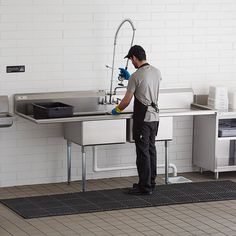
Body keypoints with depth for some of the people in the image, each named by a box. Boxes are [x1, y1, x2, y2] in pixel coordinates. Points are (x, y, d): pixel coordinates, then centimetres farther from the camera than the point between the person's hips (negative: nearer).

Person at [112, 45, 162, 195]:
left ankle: (145, 186, -1)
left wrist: (117, 110, 8)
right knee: (151, 150, 15)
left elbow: (127, 100, -12)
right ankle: (151, 183, 21)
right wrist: (129, 77, 32)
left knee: (143, 152, -4)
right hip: (155, 117, 8)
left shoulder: (136, 76, -17)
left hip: (143, 119, -8)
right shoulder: (157, 72, 8)